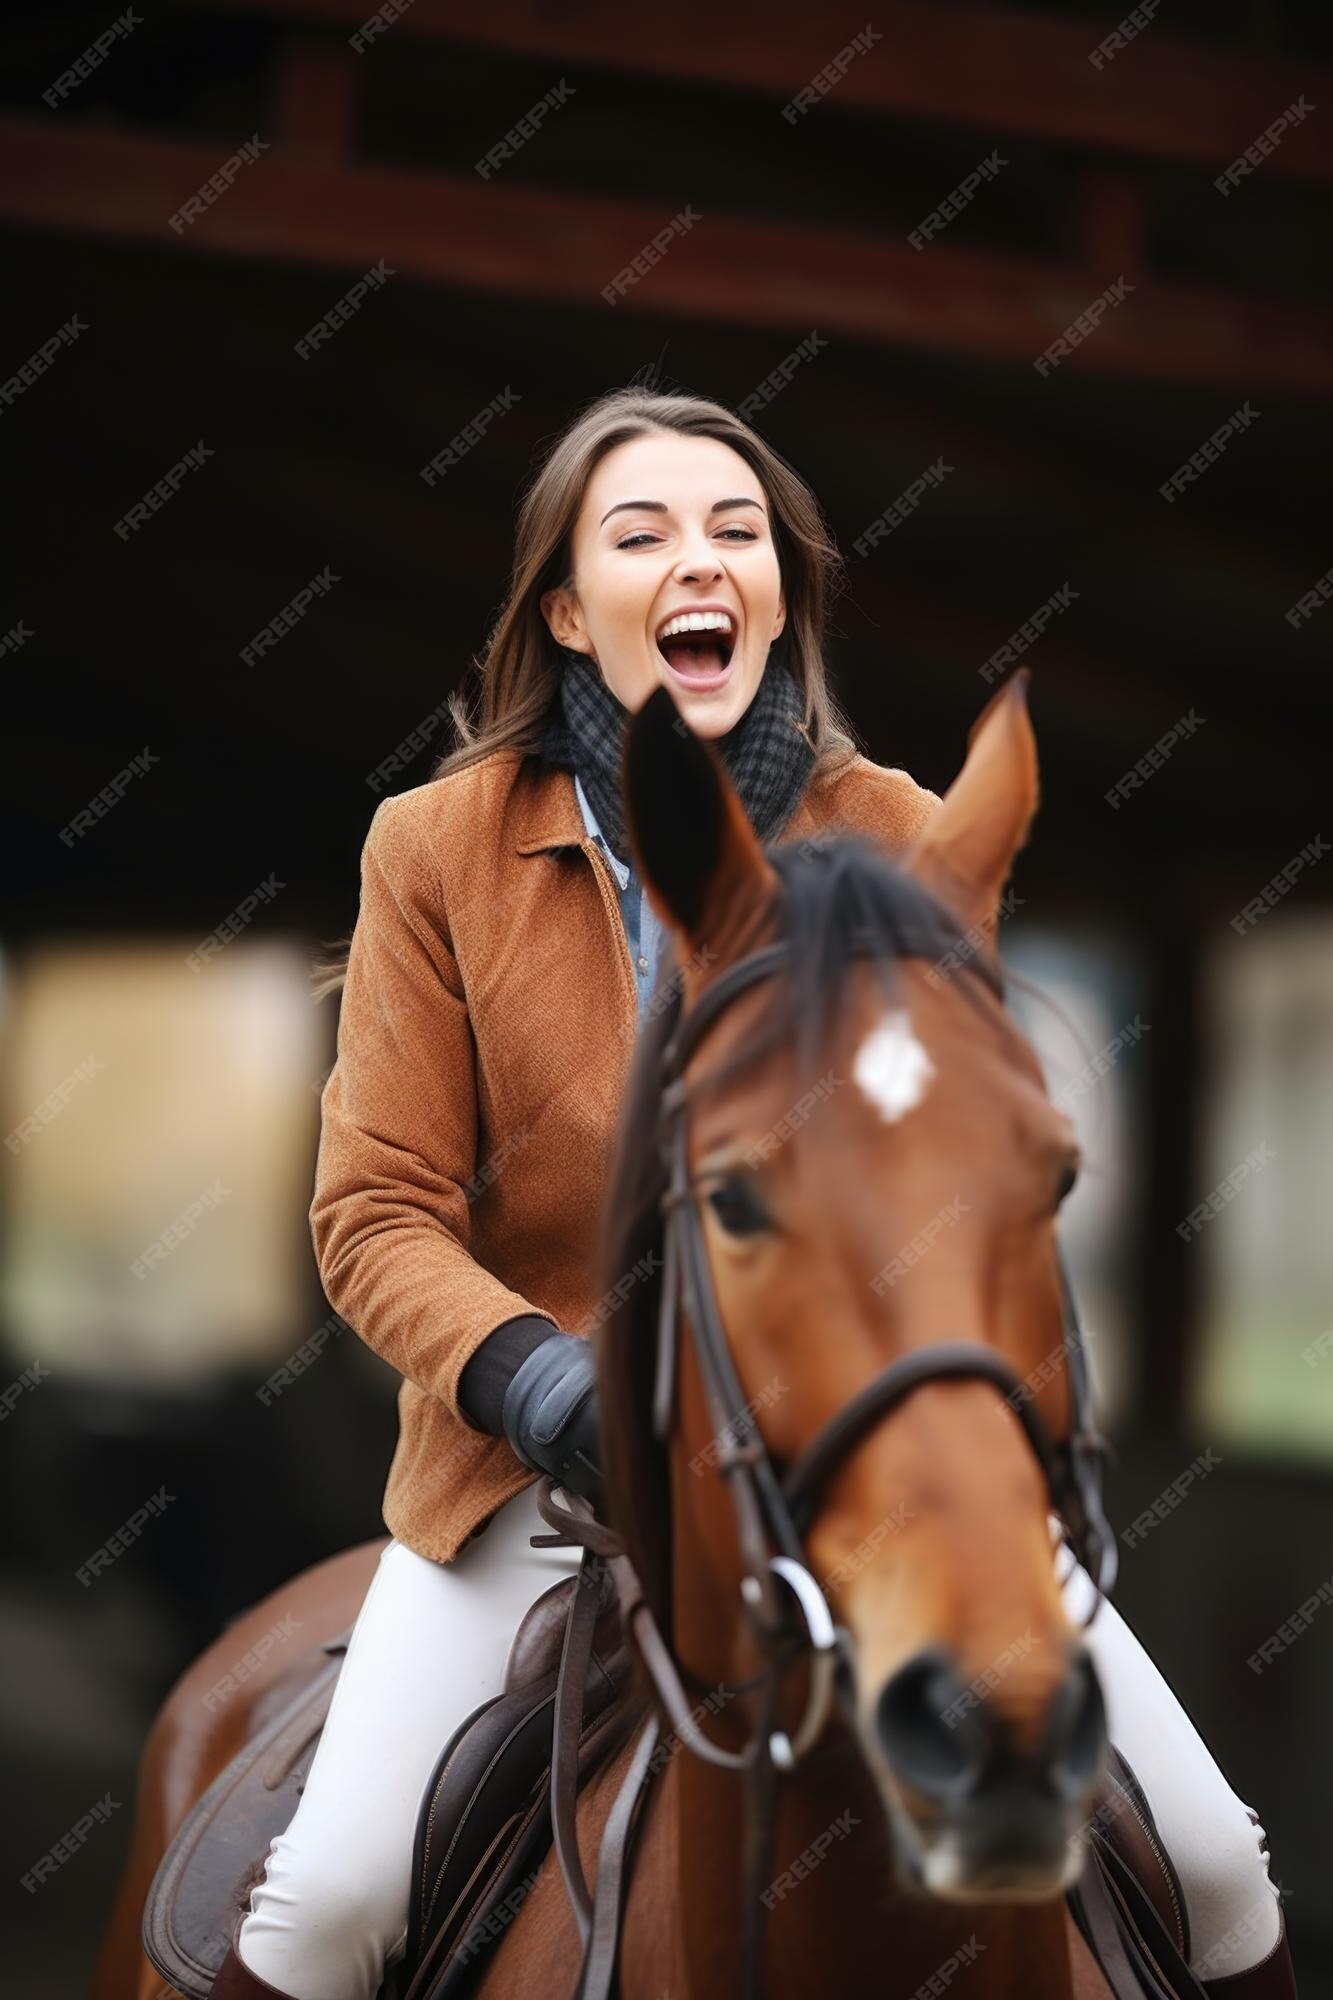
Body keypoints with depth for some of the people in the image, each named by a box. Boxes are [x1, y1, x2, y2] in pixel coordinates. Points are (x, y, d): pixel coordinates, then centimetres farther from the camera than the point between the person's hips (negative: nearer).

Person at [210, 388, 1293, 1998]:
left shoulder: (902, 839, 0)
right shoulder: (438, 852, -5)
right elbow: (377, 1215, -6)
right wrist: (527, 1374, -26)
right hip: (549, 1458, -1)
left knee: (1212, 1863, -4)